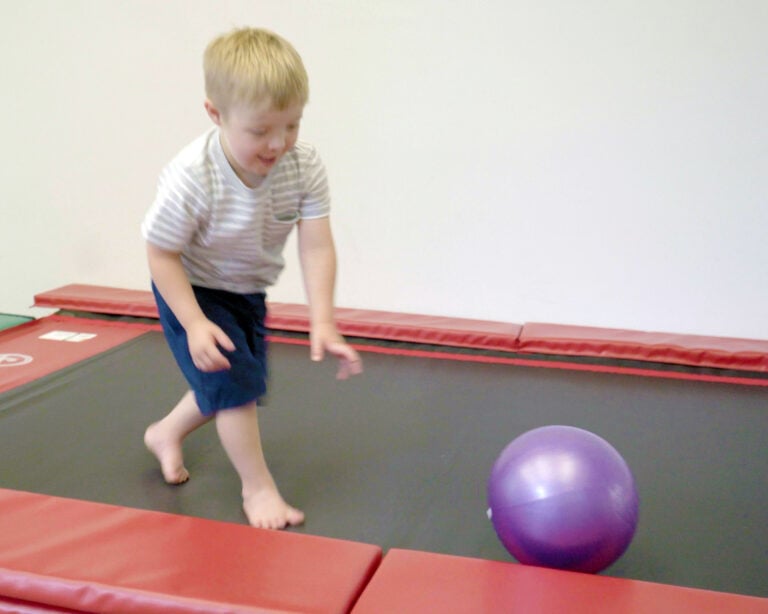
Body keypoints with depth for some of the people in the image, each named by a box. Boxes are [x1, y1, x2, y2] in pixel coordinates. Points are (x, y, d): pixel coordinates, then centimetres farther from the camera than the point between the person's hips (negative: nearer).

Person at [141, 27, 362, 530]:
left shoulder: (305, 165, -25)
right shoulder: (191, 178, -35)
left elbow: (317, 246, -25)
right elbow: (162, 255, -24)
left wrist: (323, 322, -33)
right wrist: (195, 324, -29)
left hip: (248, 291, 6)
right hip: (191, 290, -5)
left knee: (234, 386, 18)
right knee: (233, 379, -14)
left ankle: (166, 434, 46)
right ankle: (258, 487, 7)